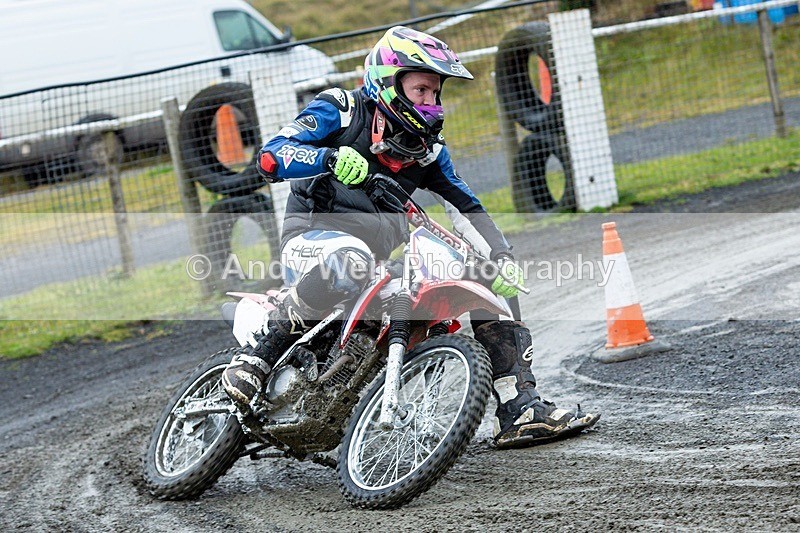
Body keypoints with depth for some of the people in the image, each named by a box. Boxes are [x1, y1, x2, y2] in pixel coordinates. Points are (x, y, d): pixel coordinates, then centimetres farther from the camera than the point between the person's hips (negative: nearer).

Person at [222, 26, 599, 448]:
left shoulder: (427, 147, 16)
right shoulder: (341, 111, -2)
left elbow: (465, 207, 11)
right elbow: (270, 156, -15)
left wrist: (502, 257, -7)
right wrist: (331, 158, -35)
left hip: (386, 254, 7)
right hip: (313, 236, -7)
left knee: (495, 284, 1)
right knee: (350, 261, -45)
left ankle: (519, 412, 1)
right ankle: (257, 354, -32)